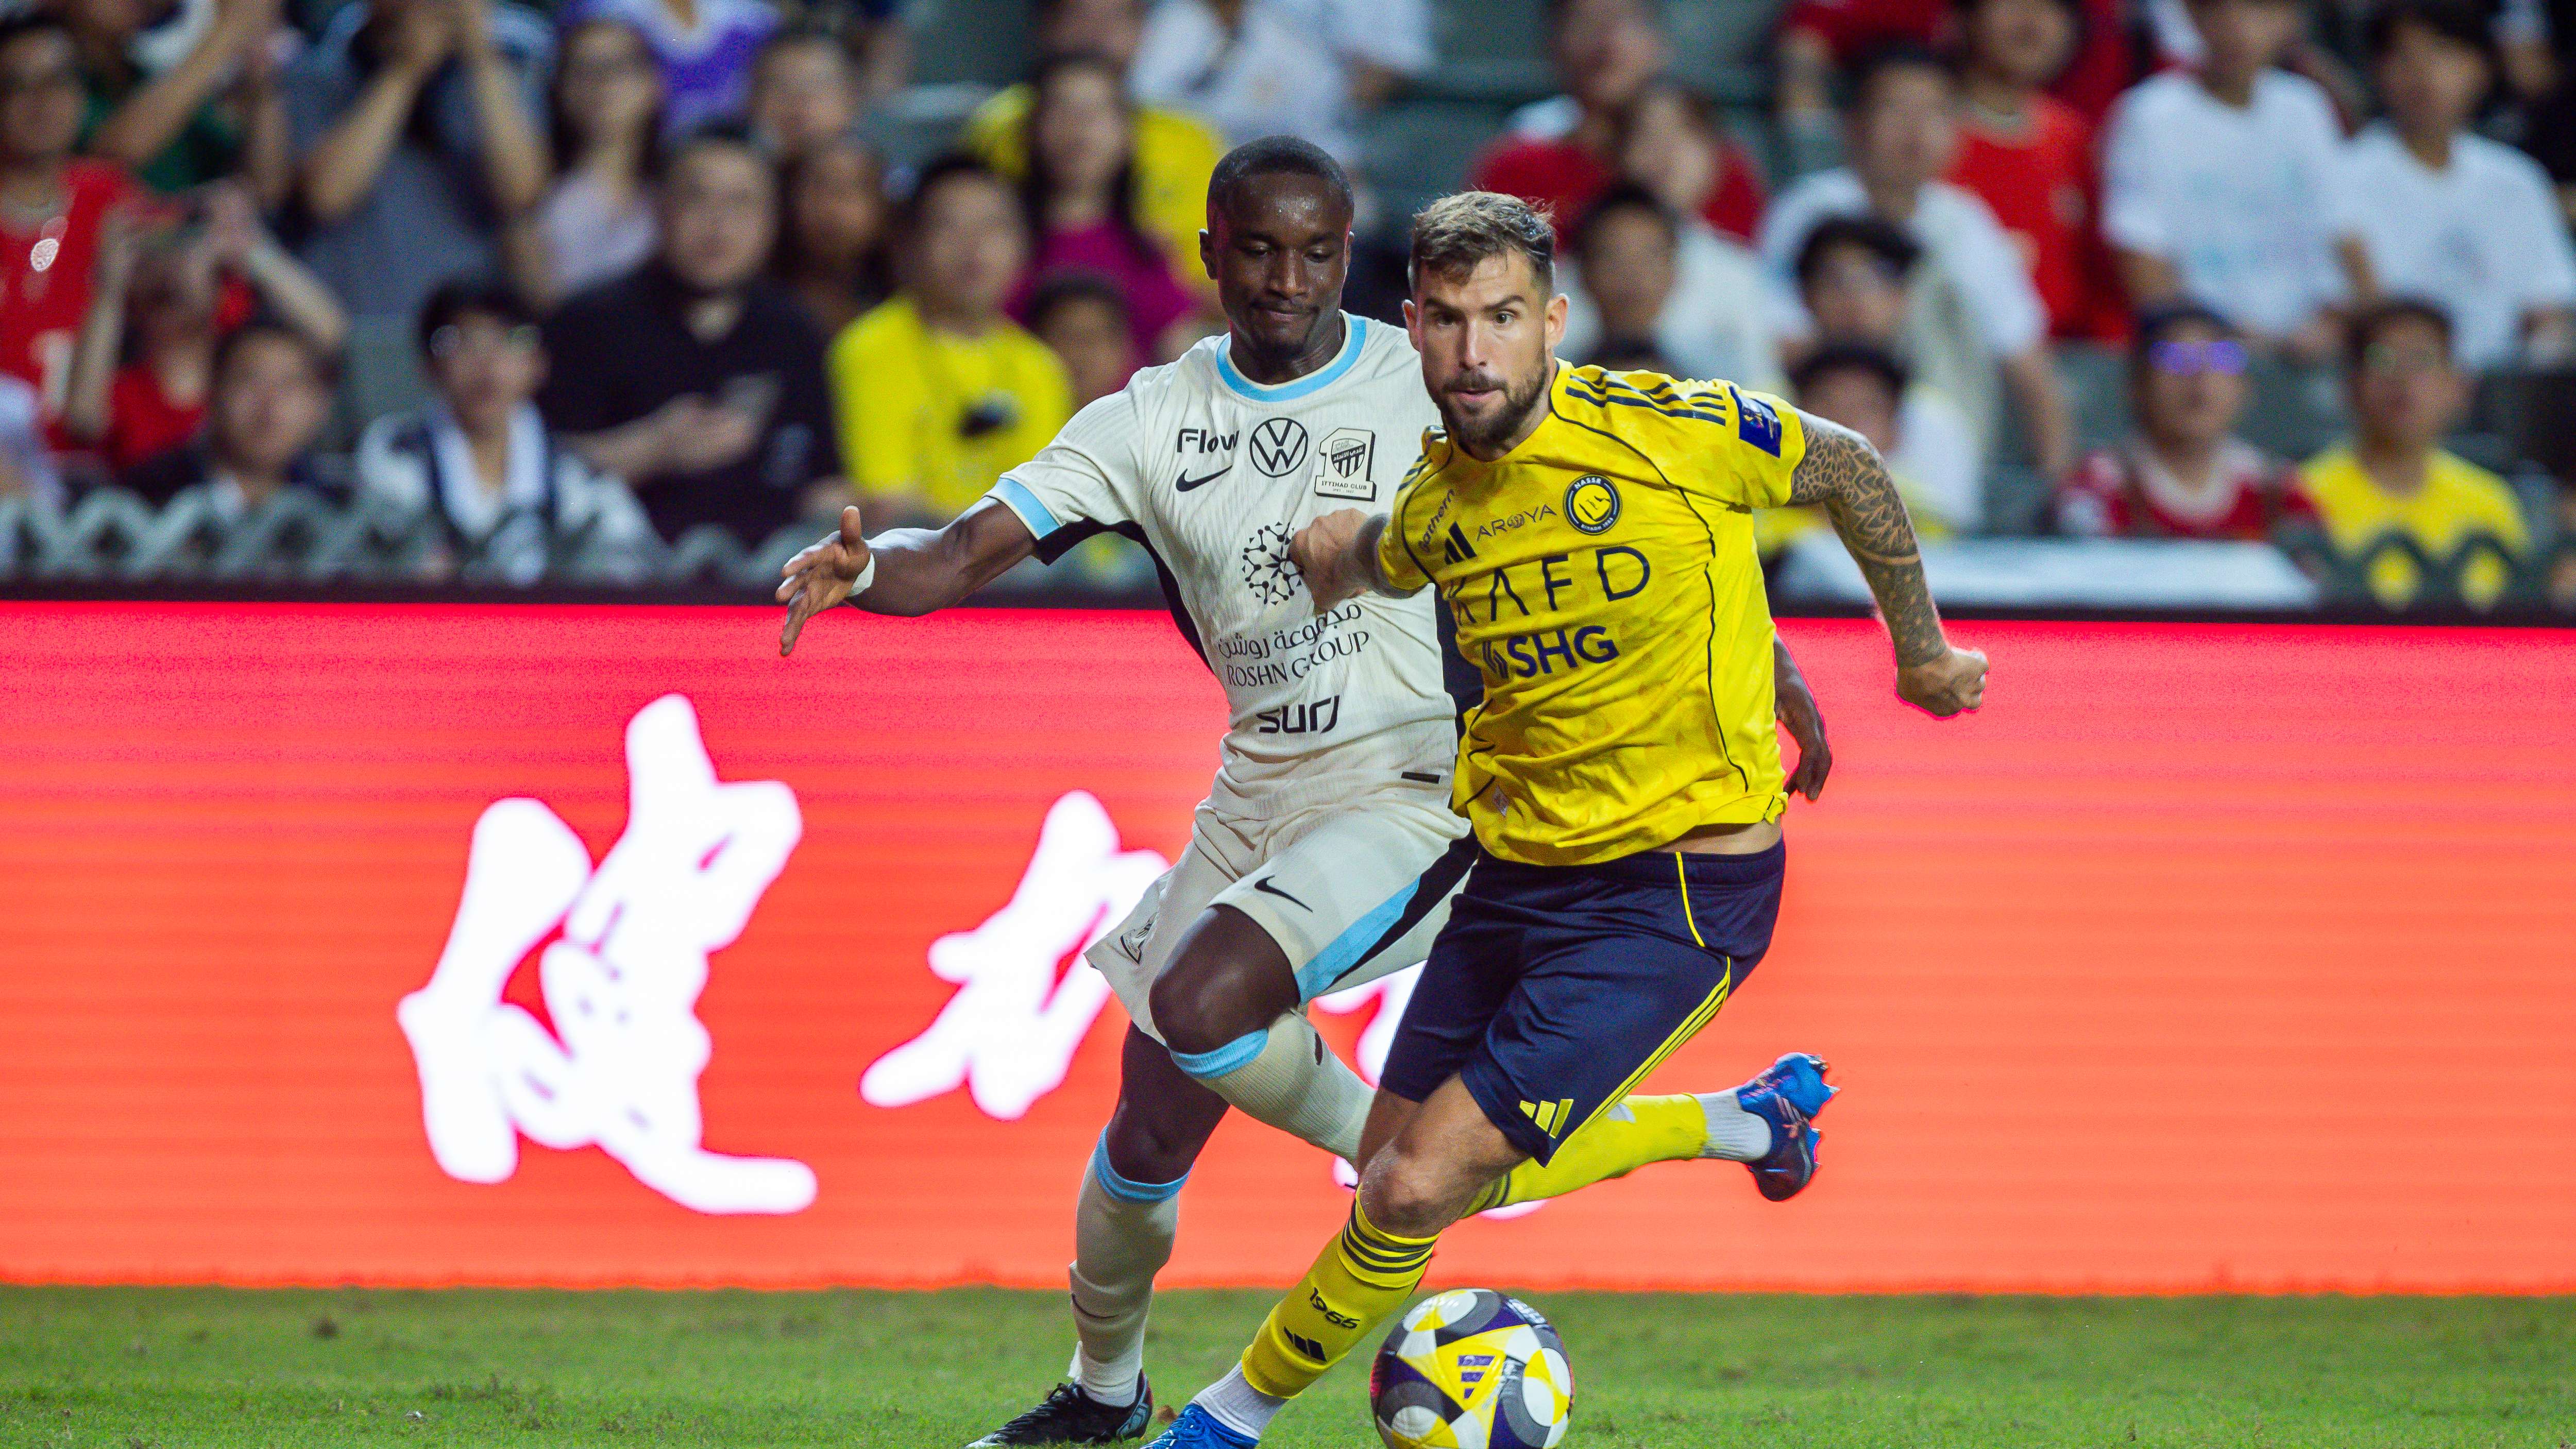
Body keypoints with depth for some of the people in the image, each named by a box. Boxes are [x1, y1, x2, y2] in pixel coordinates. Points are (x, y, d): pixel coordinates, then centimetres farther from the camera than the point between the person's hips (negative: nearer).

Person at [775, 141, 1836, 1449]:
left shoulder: (1435, 393, -7)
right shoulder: (1154, 422, 1)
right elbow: (972, 552, -7)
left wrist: (1775, 676, 4)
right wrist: (861, 569, -30)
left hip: (1423, 790, -5)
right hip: (1262, 797, 5)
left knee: (1200, 1004, -28)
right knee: (1150, 1131, 10)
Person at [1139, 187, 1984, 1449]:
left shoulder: (1672, 433, -17)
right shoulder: (1435, 506, -1)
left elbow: (1849, 472, 3)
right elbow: (1361, 558, 27)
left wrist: (1921, 651, 13)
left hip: (1681, 889, -7)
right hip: (1519, 870, 7)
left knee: (1418, 1192, -14)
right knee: (1394, 1165, 17)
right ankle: (1761, 1118, 34)